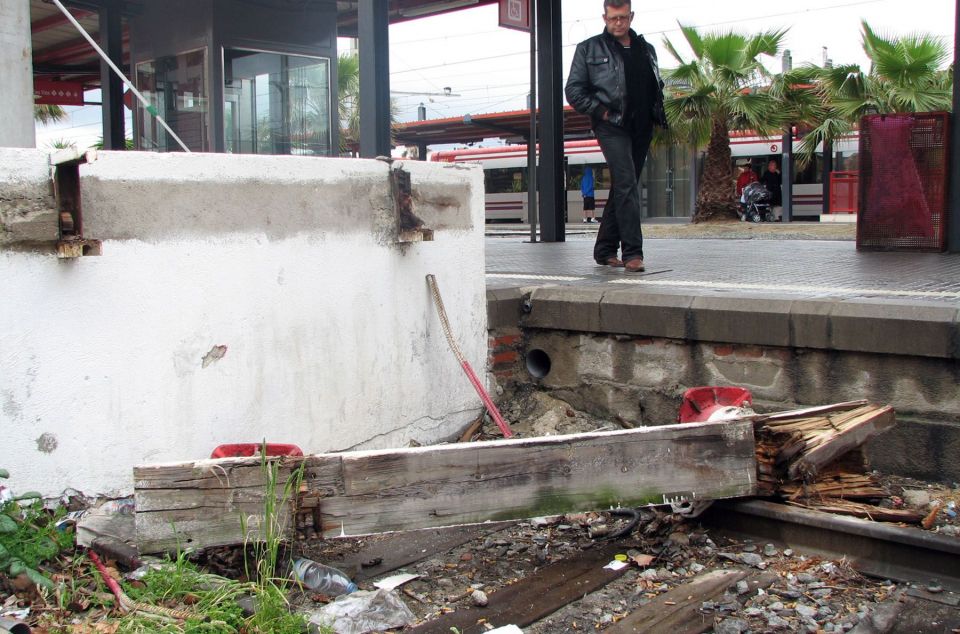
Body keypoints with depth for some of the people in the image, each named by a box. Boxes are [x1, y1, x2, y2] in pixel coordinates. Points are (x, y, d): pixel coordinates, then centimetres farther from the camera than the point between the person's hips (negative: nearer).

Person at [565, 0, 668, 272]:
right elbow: (574, 91, 1)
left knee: (622, 189, 8)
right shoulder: (589, 49, 4)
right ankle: (632, 252, -19)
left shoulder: (646, 50, 18)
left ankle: (605, 250, 17)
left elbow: (656, 89, 25)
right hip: (611, 127, -5)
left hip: (641, 128, 5)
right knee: (626, 185, -17)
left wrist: (658, 116, 8)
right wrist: (601, 111, -8)